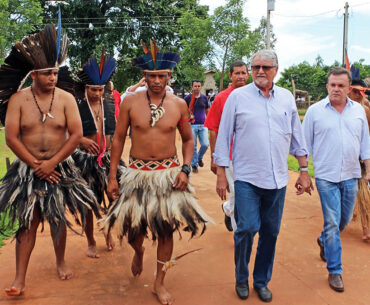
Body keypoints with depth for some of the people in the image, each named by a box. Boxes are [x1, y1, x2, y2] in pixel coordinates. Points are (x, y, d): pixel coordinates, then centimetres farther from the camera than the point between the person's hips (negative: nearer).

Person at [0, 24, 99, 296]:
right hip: (28, 169, 0)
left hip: (60, 169, 1)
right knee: (28, 222, 1)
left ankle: (61, 261, 34)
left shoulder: (66, 98, -4)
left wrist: (51, 163, -15)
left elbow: (76, 134, -10)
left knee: (59, 219, 12)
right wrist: (36, 166, -12)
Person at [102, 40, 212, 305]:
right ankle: (139, 251, 46)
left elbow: (188, 139, 8)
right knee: (133, 228, 8)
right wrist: (112, 176, 0)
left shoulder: (179, 104, -2)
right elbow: (119, 138, 2)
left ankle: (160, 283, 26)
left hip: (168, 173, 0)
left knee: (166, 230, 6)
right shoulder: (130, 102, -5)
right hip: (137, 173, 0)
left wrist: (185, 169, -6)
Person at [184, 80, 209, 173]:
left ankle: (199, 157, 22)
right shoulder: (188, 98, 2)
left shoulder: (204, 98, 9)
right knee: (193, 146, 0)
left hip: (203, 125, 2)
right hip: (192, 125, -2)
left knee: (205, 144, -8)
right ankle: (194, 165, 15)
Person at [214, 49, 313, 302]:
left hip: (278, 179, 3)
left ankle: (262, 281, 28)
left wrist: (304, 171, 13)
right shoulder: (238, 96, -1)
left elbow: (297, 136, 15)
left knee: (271, 232, 9)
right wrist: (221, 174, -2)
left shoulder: (287, 97, 8)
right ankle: (241, 279, 17)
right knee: (247, 229, -8)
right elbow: (224, 136, 1)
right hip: (247, 178, -3)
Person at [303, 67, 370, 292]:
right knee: (332, 223, -3)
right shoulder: (315, 111, -3)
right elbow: (305, 144, 1)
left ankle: (324, 241, 45)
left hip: (351, 176, 4)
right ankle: (335, 271, 9)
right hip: (326, 176, -4)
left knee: (345, 220, 15)